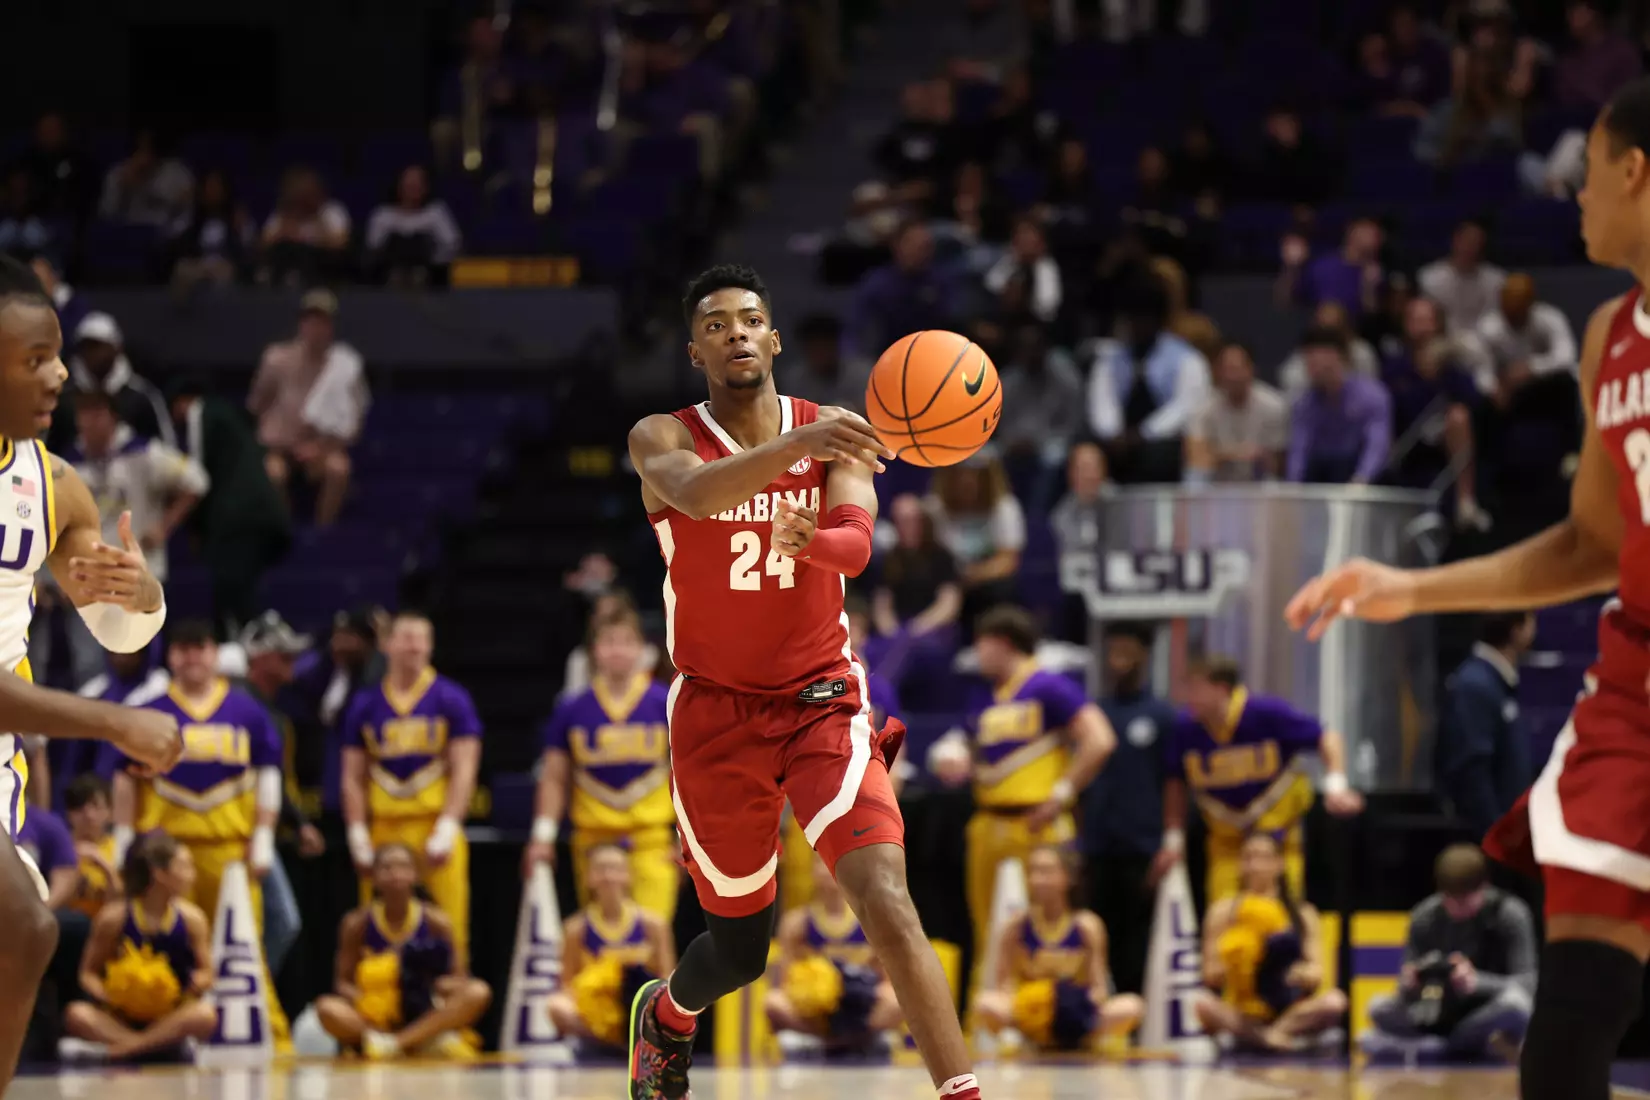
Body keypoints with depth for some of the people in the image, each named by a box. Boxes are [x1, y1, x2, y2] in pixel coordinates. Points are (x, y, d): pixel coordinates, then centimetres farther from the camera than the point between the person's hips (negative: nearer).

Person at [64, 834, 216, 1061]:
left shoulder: (191, 918, -3)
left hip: (174, 1016, 1)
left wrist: (199, 983, -22)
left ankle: (130, 1046, -30)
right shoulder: (113, 917, -6)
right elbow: (88, 974, 0)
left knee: (206, 1015, -33)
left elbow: (206, 974, 1)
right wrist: (106, 996, -21)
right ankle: (153, 1045, -35)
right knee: (77, 1015, -29)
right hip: (123, 1016, -1)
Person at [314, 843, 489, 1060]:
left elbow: (460, 980, -2)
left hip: (428, 1017, 1)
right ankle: (430, 1044, -31)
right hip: (374, 1021, -1)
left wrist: (448, 985, -26)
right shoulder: (357, 923, -3)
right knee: (327, 1008, -29)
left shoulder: (435, 921, -3)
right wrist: (359, 998, -24)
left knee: (478, 992, -25)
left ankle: (393, 1043, -32)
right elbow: (343, 982, -1)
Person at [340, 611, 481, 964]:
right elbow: (353, 779, 12)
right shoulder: (365, 704, 12)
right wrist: (358, 839, 3)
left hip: (436, 826, -2)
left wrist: (446, 831, -9)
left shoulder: (451, 700, 5)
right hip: (383, 827, 2)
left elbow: (464, 771, 0)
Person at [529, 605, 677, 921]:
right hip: (594, 836, 2)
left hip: (652, 837, -2)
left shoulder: (665, 704, 2)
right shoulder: (572, 710, 5)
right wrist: (543, 834, 2)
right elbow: (553, 779, 10)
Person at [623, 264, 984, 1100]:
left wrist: (810, 543, -44)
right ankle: (664, 1015, 47)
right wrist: (798, 444, -49)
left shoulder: (834, 437, -2)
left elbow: (857, 545, -20)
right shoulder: (662, 439, -7)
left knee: (887, 905, -22)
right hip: (717, 712, 0)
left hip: (823, 700, 0)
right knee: (739, 950, 12)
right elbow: (696, 493, -32)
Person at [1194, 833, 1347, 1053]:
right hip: (1238, 1014, -1)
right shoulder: (1224, 911, 8)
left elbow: (1316, 975, 3)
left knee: (1334, 1001, -29)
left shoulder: (1303, 913, 12)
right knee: (1204, 1005, -33)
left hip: (1289, 1013, 1)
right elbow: (1210, 976, 4)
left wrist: (1307, 975, -21)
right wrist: (1230, 966, -19)